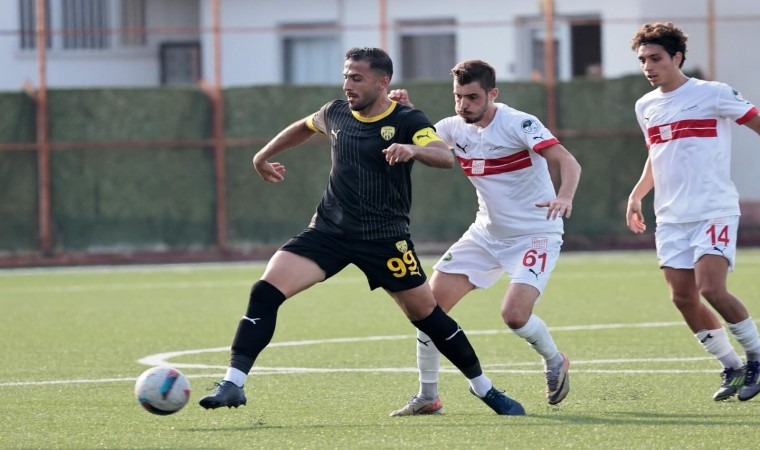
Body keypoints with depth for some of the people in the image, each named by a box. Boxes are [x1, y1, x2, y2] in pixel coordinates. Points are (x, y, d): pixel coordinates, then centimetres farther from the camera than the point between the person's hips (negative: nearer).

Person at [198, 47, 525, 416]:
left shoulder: (407, 121, -9)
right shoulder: (336, 113, 6)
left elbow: (446, 158, -27)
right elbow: (303, 127, 30)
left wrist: (412, 149, -45)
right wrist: (263, 156, 35)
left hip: (385, 238, -3)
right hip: (329, 230, 3)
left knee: (426, 315, 3)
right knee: (265, 291, -16)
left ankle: (482, 387, 26)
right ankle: (233, 383, -16)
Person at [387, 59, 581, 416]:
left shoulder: (518, 124, -20)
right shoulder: (456, 127, -1)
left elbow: (569, 163, -29)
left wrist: (564, 197, -50)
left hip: (535, 235, -6)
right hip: (486, 234, 6)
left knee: (514, 314, -24)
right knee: (430, 303, -5)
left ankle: (554, 362, 9)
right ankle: (427, 396, 8)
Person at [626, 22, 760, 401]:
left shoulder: (713, 94, -6)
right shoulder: (646, 107, 12)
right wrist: (636, 195, 17)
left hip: (714, 210, -6)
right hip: (671, 217, 6)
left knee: (711, 288, -20)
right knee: (683, 298, -2)